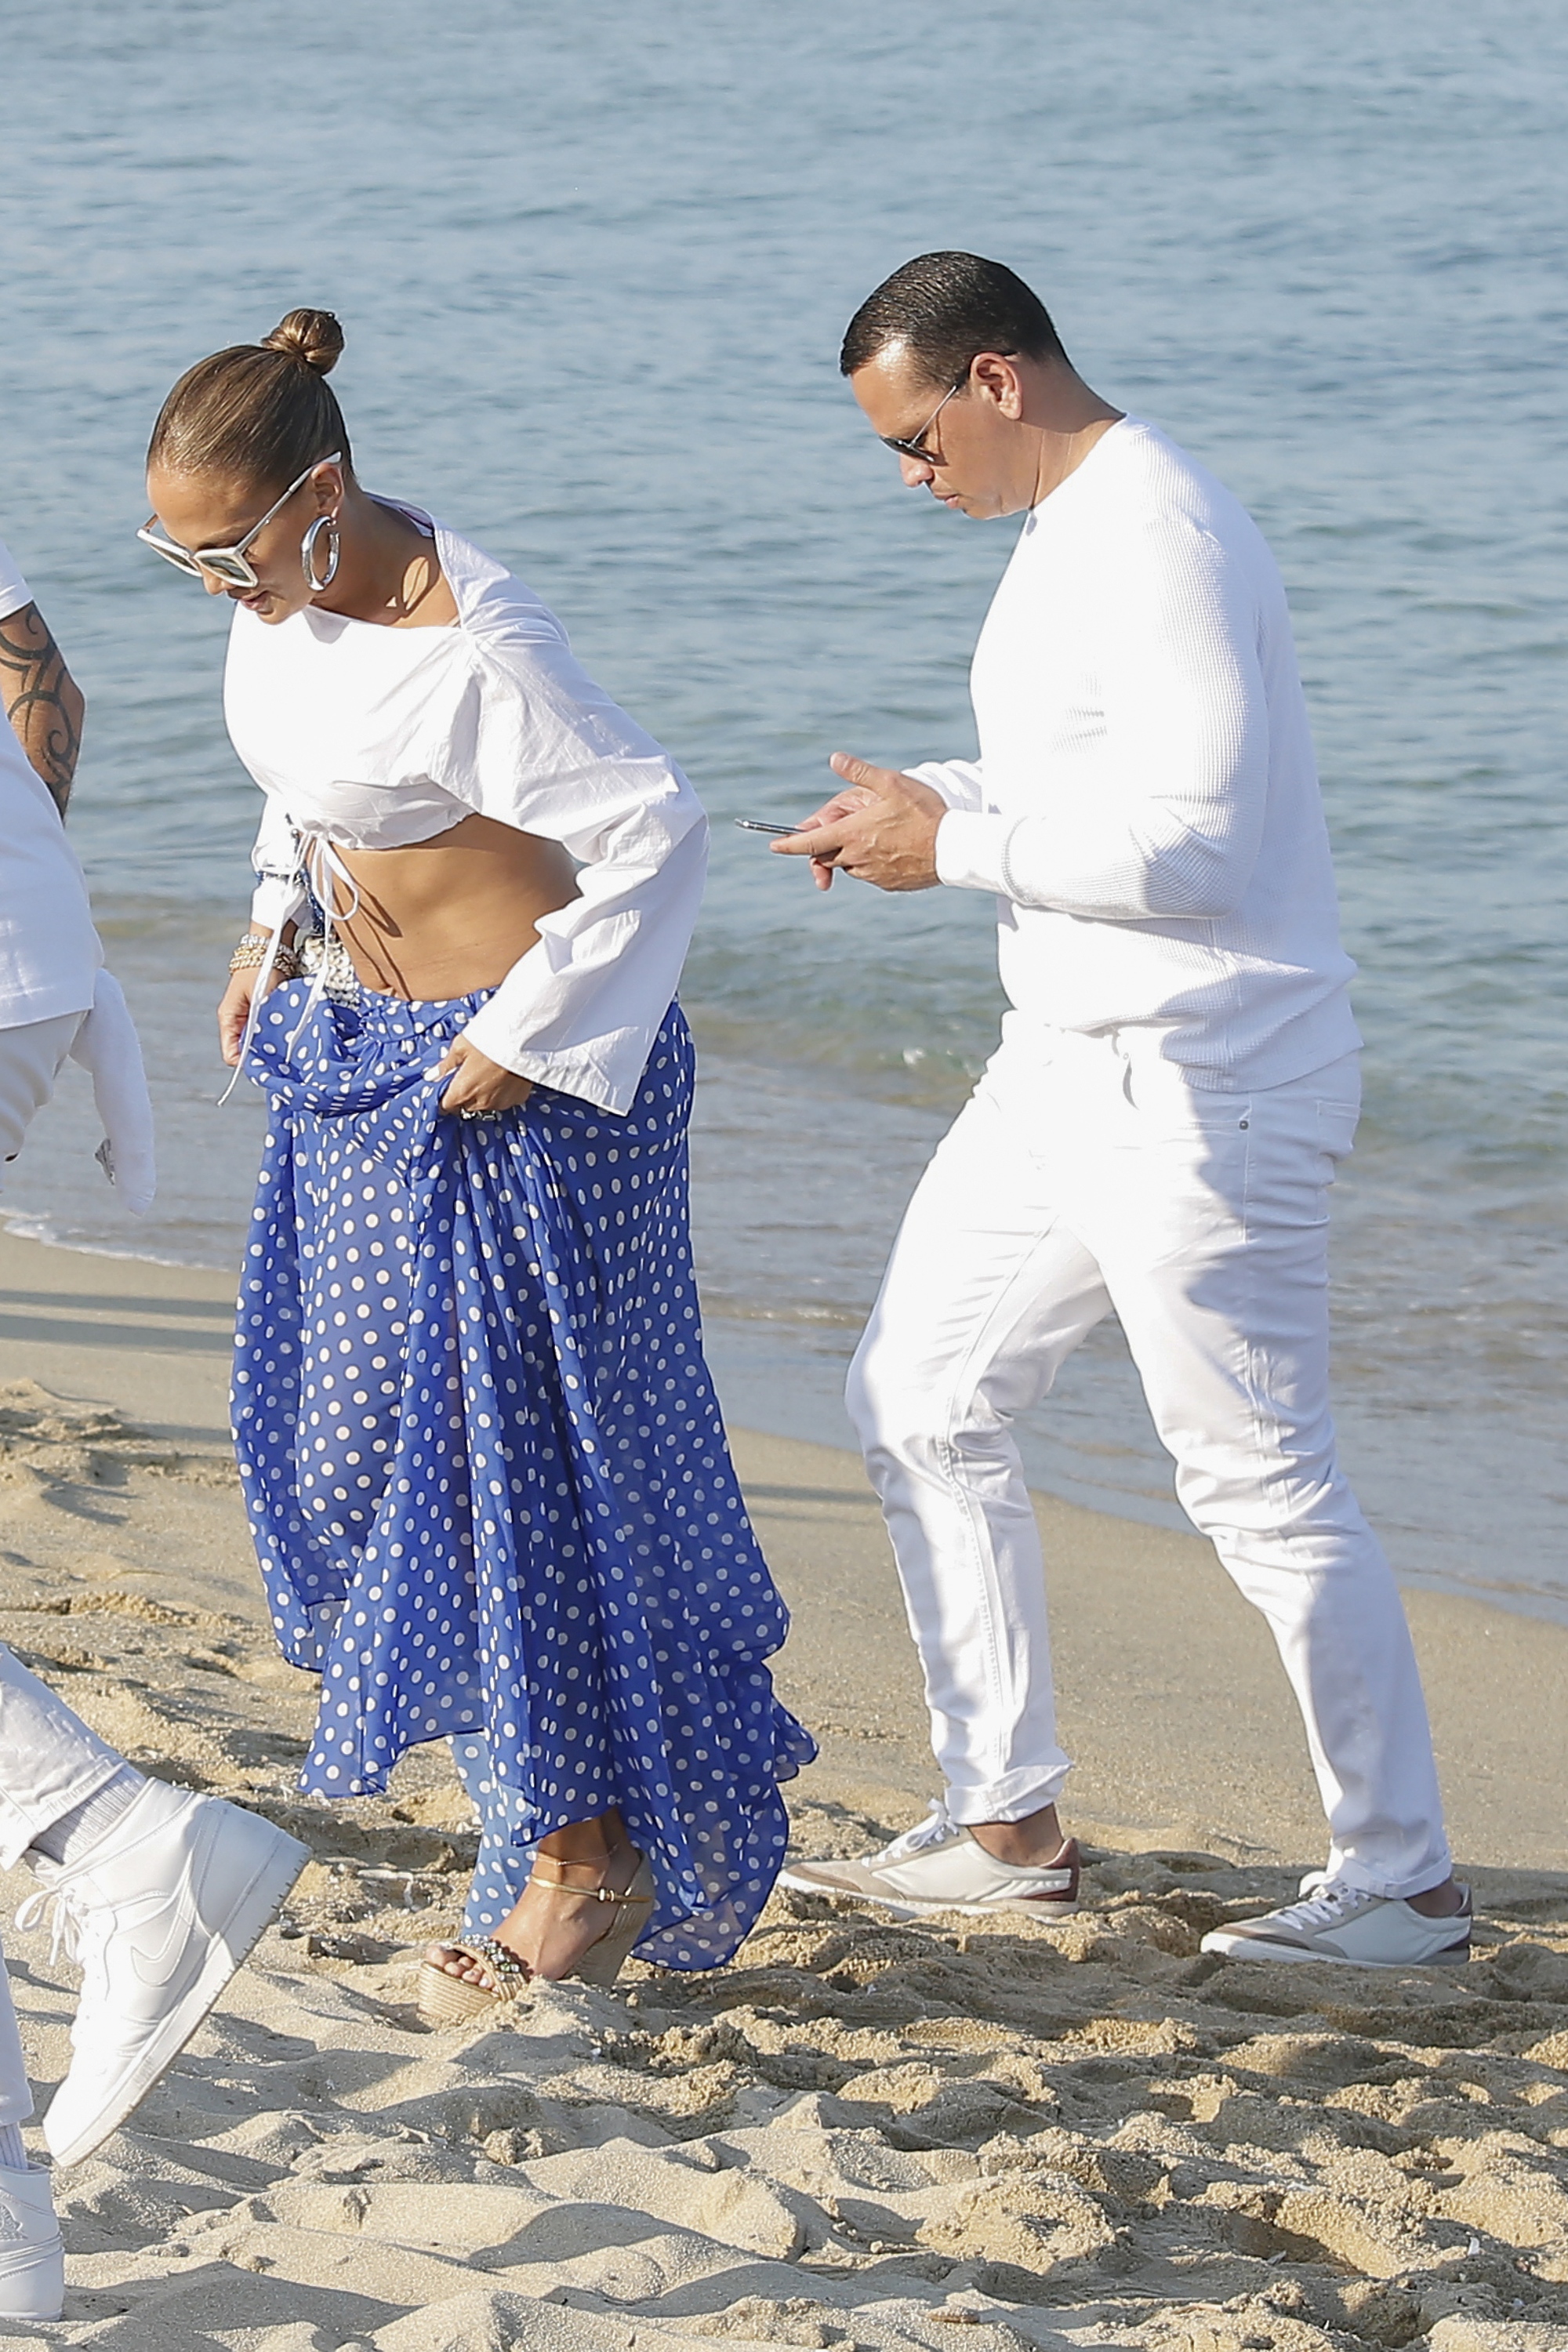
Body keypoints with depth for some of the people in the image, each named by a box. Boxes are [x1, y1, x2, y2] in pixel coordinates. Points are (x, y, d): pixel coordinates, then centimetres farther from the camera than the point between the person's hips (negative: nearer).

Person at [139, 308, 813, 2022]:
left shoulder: (469, 649, -28)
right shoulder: (285, 592, -2)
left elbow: (655, 833, -25)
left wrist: (528, 1039, -21)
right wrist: (277, 928, 9)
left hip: (514, 1070, -9)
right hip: (356, 1044, 9)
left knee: (519, 1435, -5)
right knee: (360, 1405, 14)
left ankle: (592, 1861, 4)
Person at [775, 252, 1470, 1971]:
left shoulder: (1159, 542, -20)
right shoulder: (1069, 526, 13)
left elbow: (1193, 843, -26)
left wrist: (954, 842, -17)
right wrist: (929, 799, 8)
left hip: (1198, 1088, -11)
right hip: (1072, 1065, 11)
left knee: (1258, 1478, -5)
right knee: (921, 1403, 14)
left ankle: (1403, 1880, 6)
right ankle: (1006, 1829, 21)